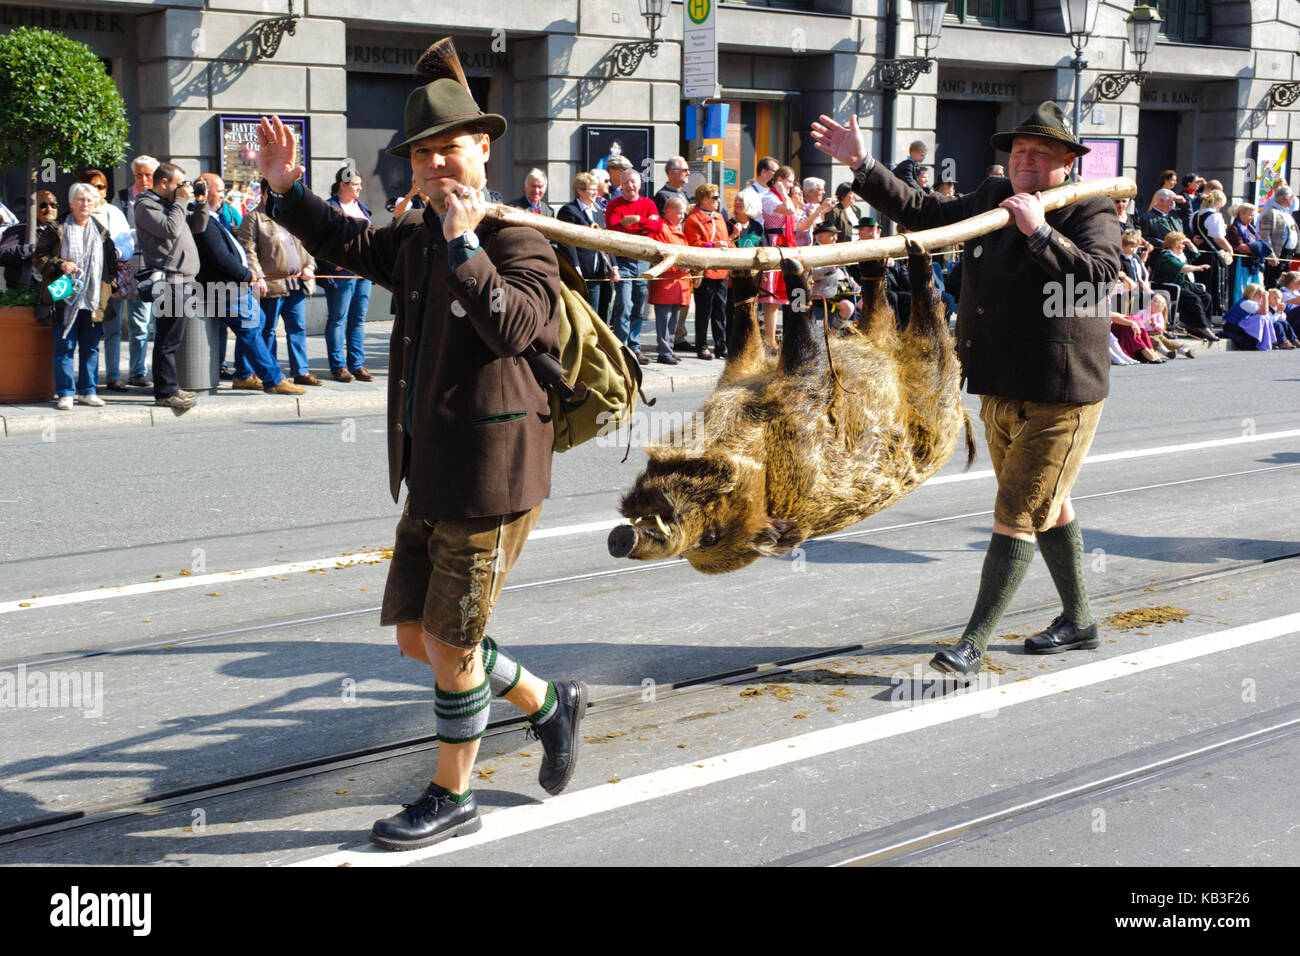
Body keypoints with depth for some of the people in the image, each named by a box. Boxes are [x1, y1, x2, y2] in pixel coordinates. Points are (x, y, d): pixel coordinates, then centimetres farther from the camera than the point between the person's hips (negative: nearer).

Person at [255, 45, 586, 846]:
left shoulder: (520, 241, -10)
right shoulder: (415, 243, 14)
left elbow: (515, 326, -28)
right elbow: (346, 243, 31)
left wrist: (466, 244, -27)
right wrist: (288, 191, 18)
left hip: (491, 476, -9)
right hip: (432, 476, 9)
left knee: (449, 644, 0)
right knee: (417, 636, 14)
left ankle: (452, 797, 19)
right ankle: (551, 705, 32)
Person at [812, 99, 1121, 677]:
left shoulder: (1088, 212, -10)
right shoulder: (990, 199, 9)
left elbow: (1098, 276, -27)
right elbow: (923, 213, 15)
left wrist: (1040, 233, -33)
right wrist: (861, 166, 10)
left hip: (1061, 396, -8)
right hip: (1001, 391, 8)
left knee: (1017, 517, -9)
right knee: (1048, 506, 20)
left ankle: (972, 644, -9)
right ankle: (1078, 620, 36)